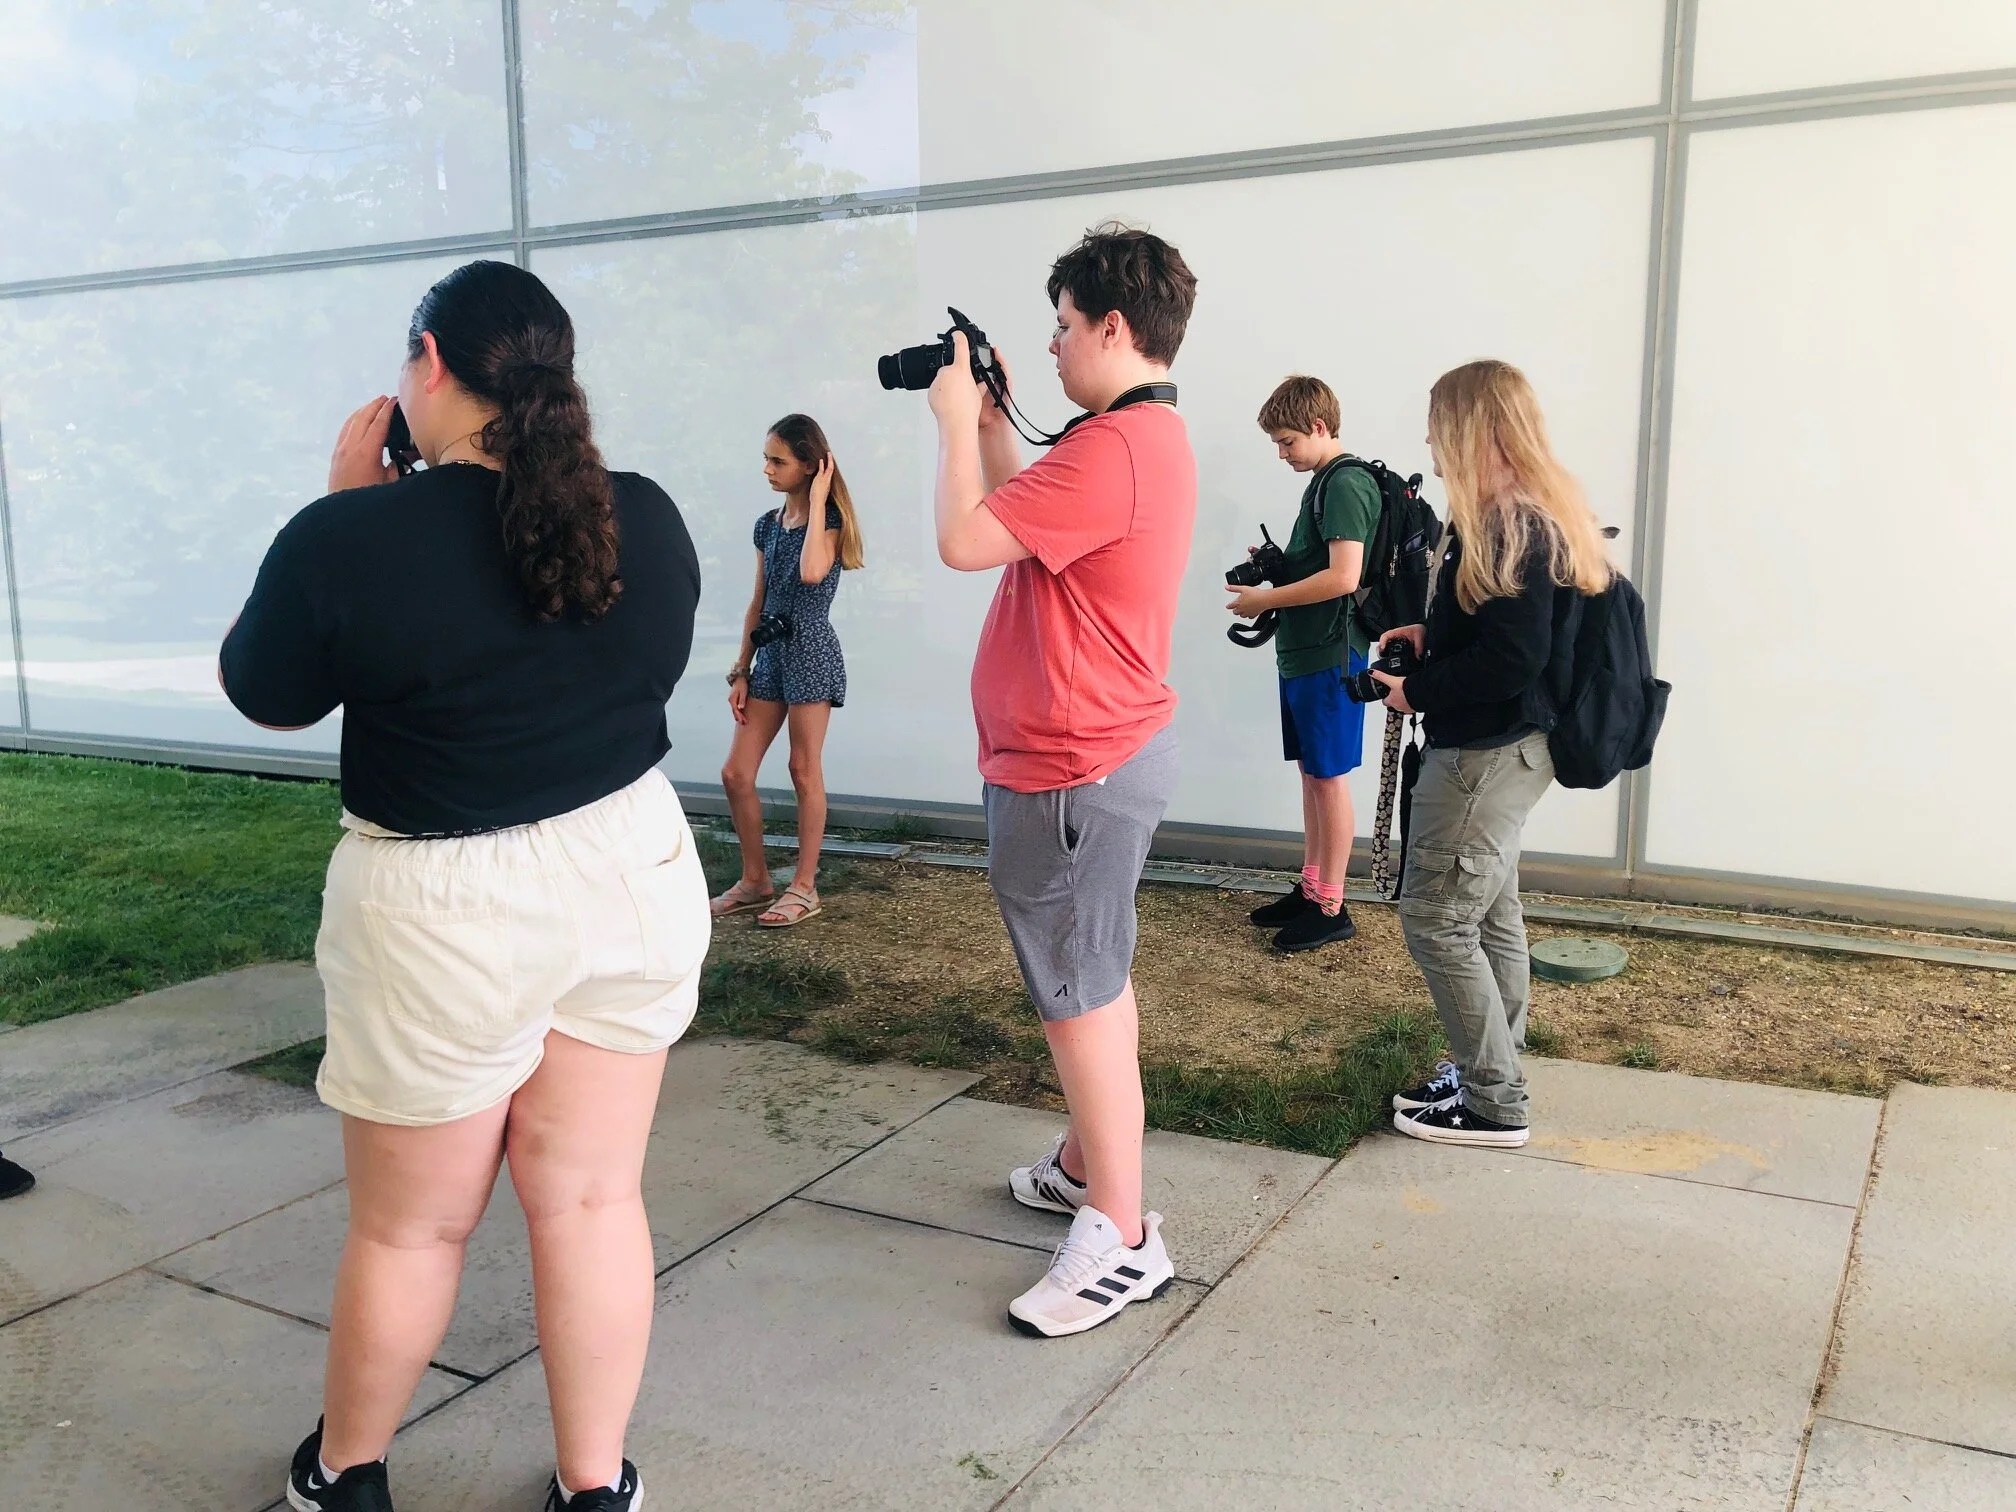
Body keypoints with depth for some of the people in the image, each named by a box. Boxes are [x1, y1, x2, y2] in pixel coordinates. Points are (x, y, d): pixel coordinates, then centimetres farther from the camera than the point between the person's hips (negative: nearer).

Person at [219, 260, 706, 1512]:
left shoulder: (349, 539, -16)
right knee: (591, 1197, 15)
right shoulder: (648, 519, -3)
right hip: (635, 872, 4)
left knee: (411, 1225, 16)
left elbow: (262, 695, 2)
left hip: (447, 913, -3)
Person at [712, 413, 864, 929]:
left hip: (810, 654, -7)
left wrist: (816, 502, -19)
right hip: (769, 654, 7)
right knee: (736, 774, 5)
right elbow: (758, 603, 13)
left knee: (804, 772, 0)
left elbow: (812, 572, -29)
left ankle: (804, 887, 11)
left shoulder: (829, 520, -7)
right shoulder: (768, 525, 11)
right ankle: (755, 879, 19)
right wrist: (741, 671, 11)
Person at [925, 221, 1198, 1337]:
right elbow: (1025, 518, 19)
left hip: (1072, 771, -11)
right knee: (1094, 981, 21)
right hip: (1103, 750, 11)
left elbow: (964, 540, -23)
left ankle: (1121, 1240, 6)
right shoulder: (1150, 437, 14)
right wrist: (991, 423, 15)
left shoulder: (1113, 449, -22)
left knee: (1081, 997, -4)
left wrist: (957, 419, -9)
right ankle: (1088, 1165, 37)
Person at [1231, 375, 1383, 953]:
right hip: (1303, 652, 10)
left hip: (1329, 655, -10)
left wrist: (1265, 600, -17)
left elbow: (1343, 576, -24)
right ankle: (1310, 888, 24)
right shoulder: (1324, 481, 15)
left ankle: (1331, 907, 6)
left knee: (1329, 776, -2)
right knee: (1311, 772, 14)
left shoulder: (1345, 484, -15)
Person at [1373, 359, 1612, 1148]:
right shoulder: (1537, 515, 9)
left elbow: (1511, 658, -26)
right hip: (1503, 748, 10)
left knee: (1435, 920, -2)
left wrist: (1417, 692, -14)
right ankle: (1490, 1072, 32)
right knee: (1489, 914, 18)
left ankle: (1494, 1105, 8)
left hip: (1487, 754, -10)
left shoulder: (1510, 528, -21)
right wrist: (1432, 634, 6)